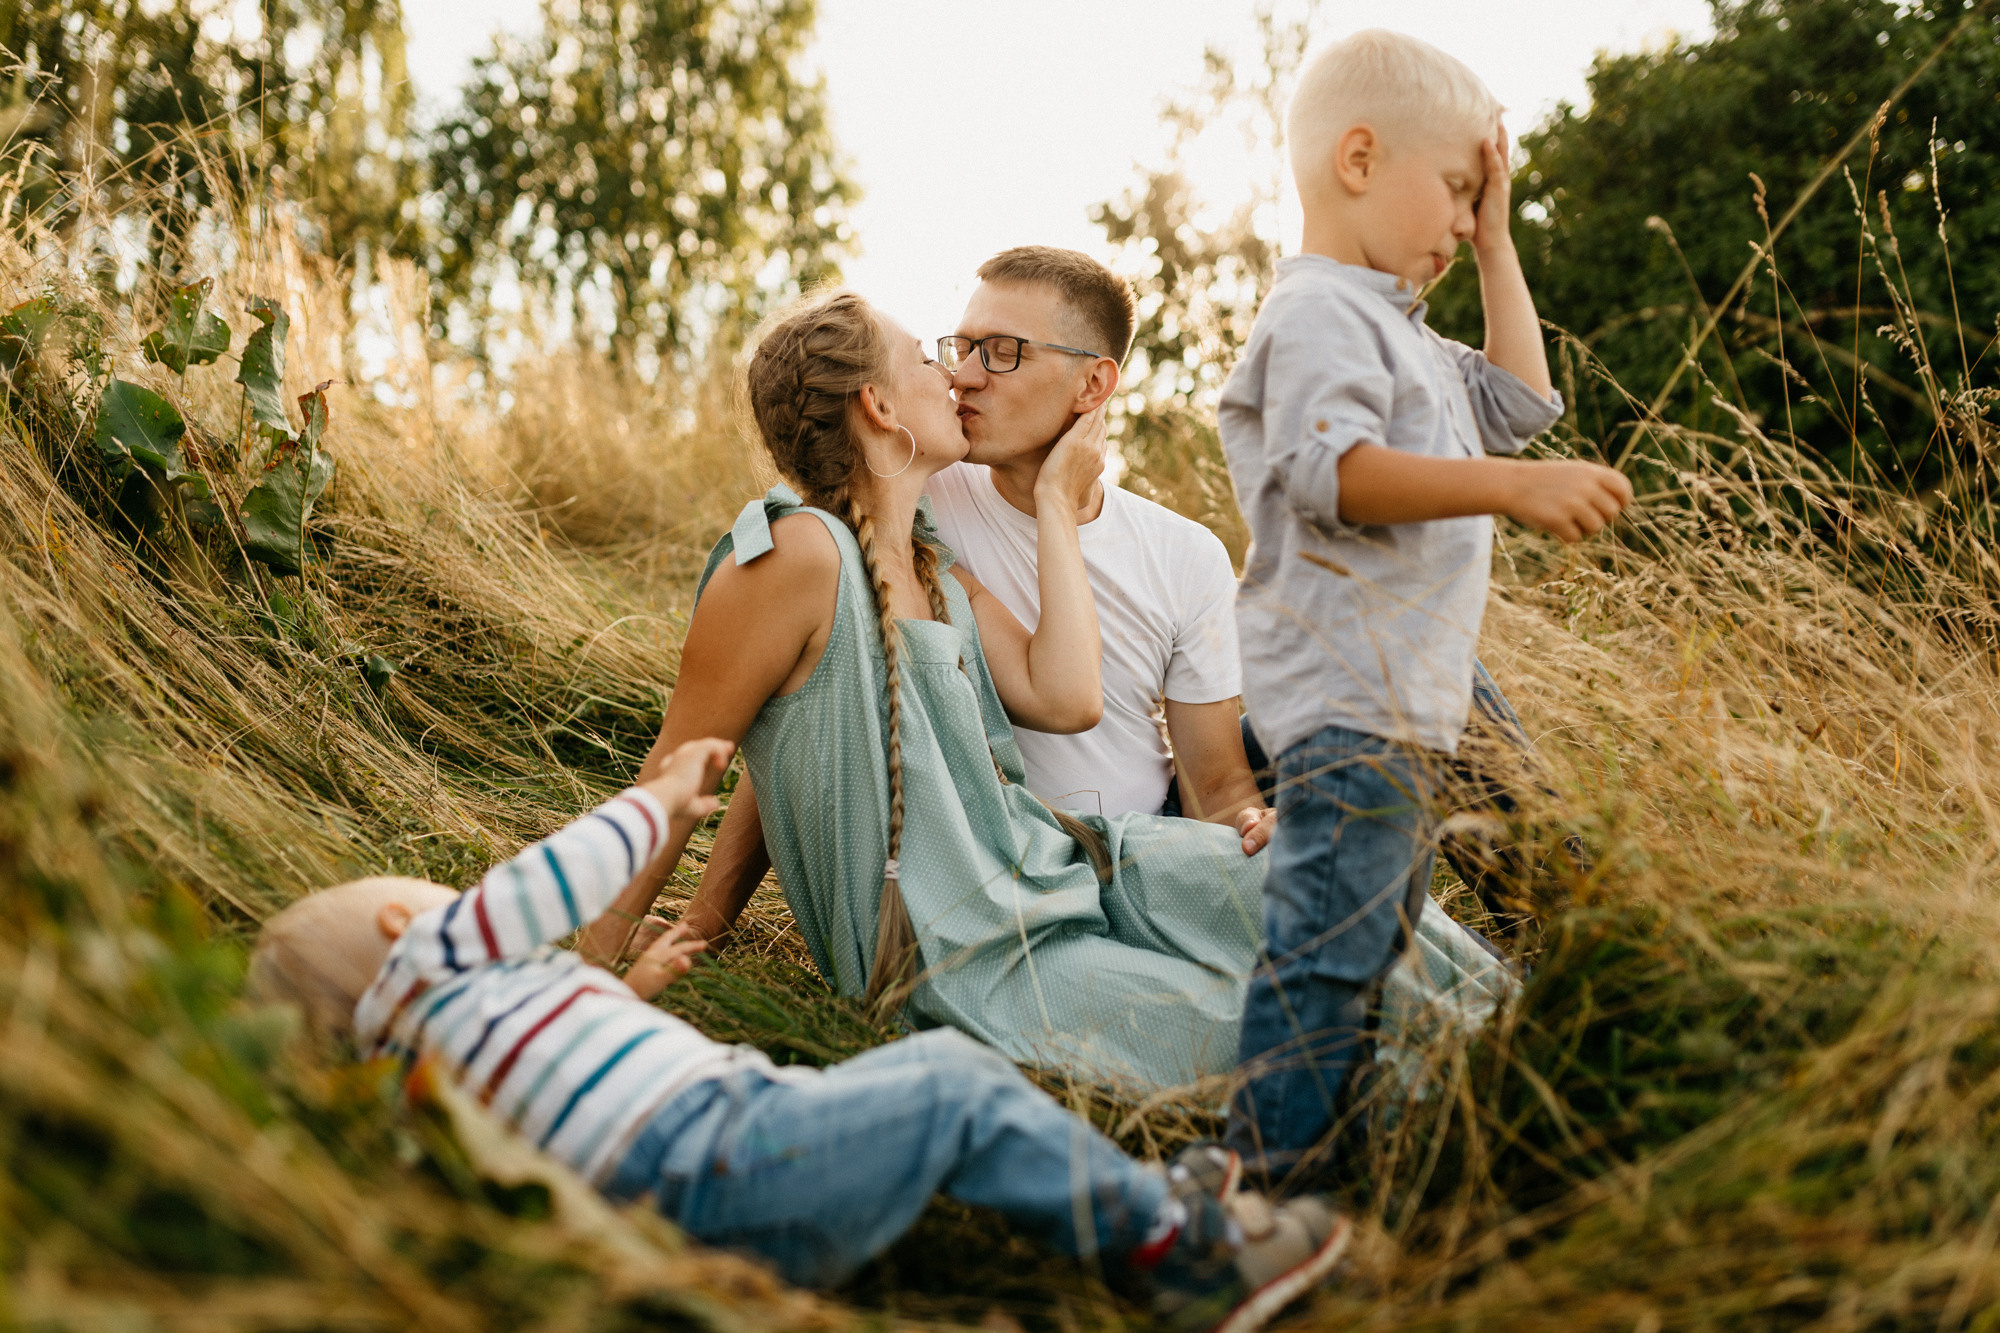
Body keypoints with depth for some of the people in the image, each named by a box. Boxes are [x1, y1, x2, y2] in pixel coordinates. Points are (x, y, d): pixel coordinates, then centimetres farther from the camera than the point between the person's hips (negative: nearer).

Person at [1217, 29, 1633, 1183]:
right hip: (1347, 701, -11)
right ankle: (1278, 1172, -7)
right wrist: (1514, 487, -35)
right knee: (1331, 941, -12)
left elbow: (1518, 402, 28)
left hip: (1414, 697, 11)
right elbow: (1333, 471, -26)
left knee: (1386, 941, 16)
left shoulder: (1401, 332, 23)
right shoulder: (1319, 313, -11)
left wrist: (1498, 245, 24)